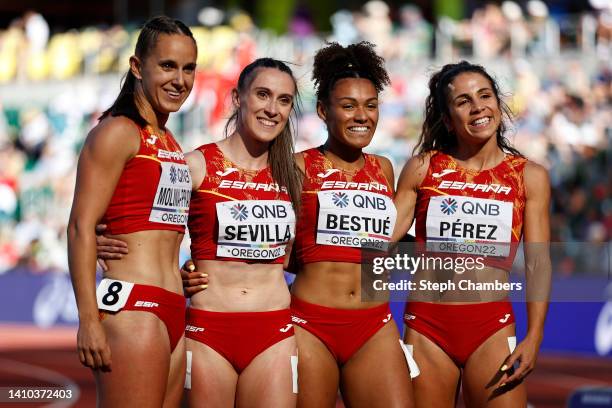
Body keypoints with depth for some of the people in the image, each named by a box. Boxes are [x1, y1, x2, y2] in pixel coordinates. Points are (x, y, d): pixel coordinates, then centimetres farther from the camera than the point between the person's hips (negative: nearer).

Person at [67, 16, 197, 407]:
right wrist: (89, 320, -18)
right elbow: (81, 226, -12)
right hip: (133, 307, -8)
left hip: (173, 312, 8)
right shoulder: (118, 132, -5)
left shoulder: (169, 142, 21)